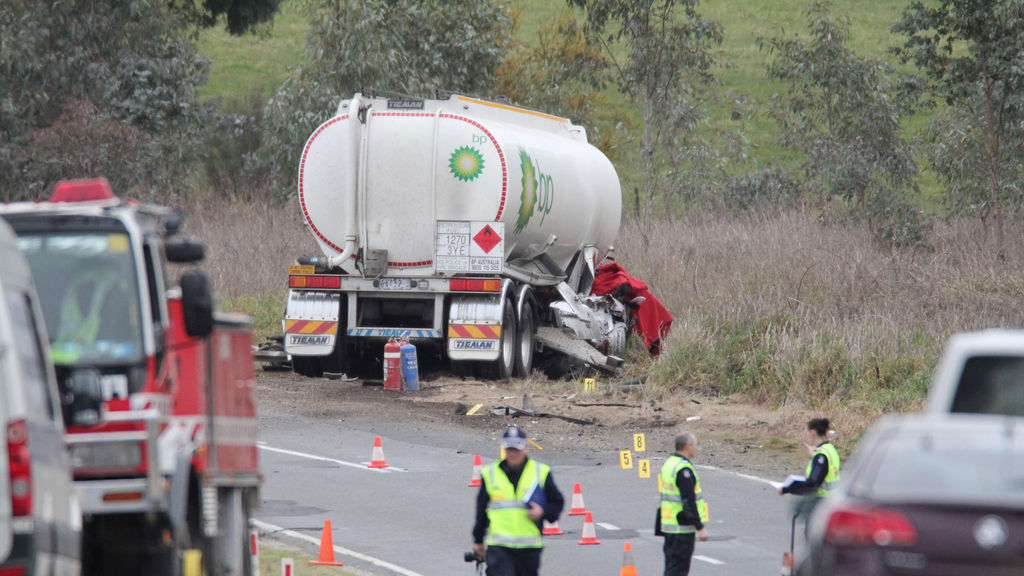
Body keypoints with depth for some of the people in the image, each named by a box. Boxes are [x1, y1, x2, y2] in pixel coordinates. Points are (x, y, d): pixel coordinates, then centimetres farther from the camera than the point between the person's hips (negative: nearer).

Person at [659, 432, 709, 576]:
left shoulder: (669, 464, 13)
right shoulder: (684, 469, -18)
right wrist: (700, 528, -19)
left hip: (668, 525, 10)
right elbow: (689, 502, -22)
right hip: (683, 527, -10)